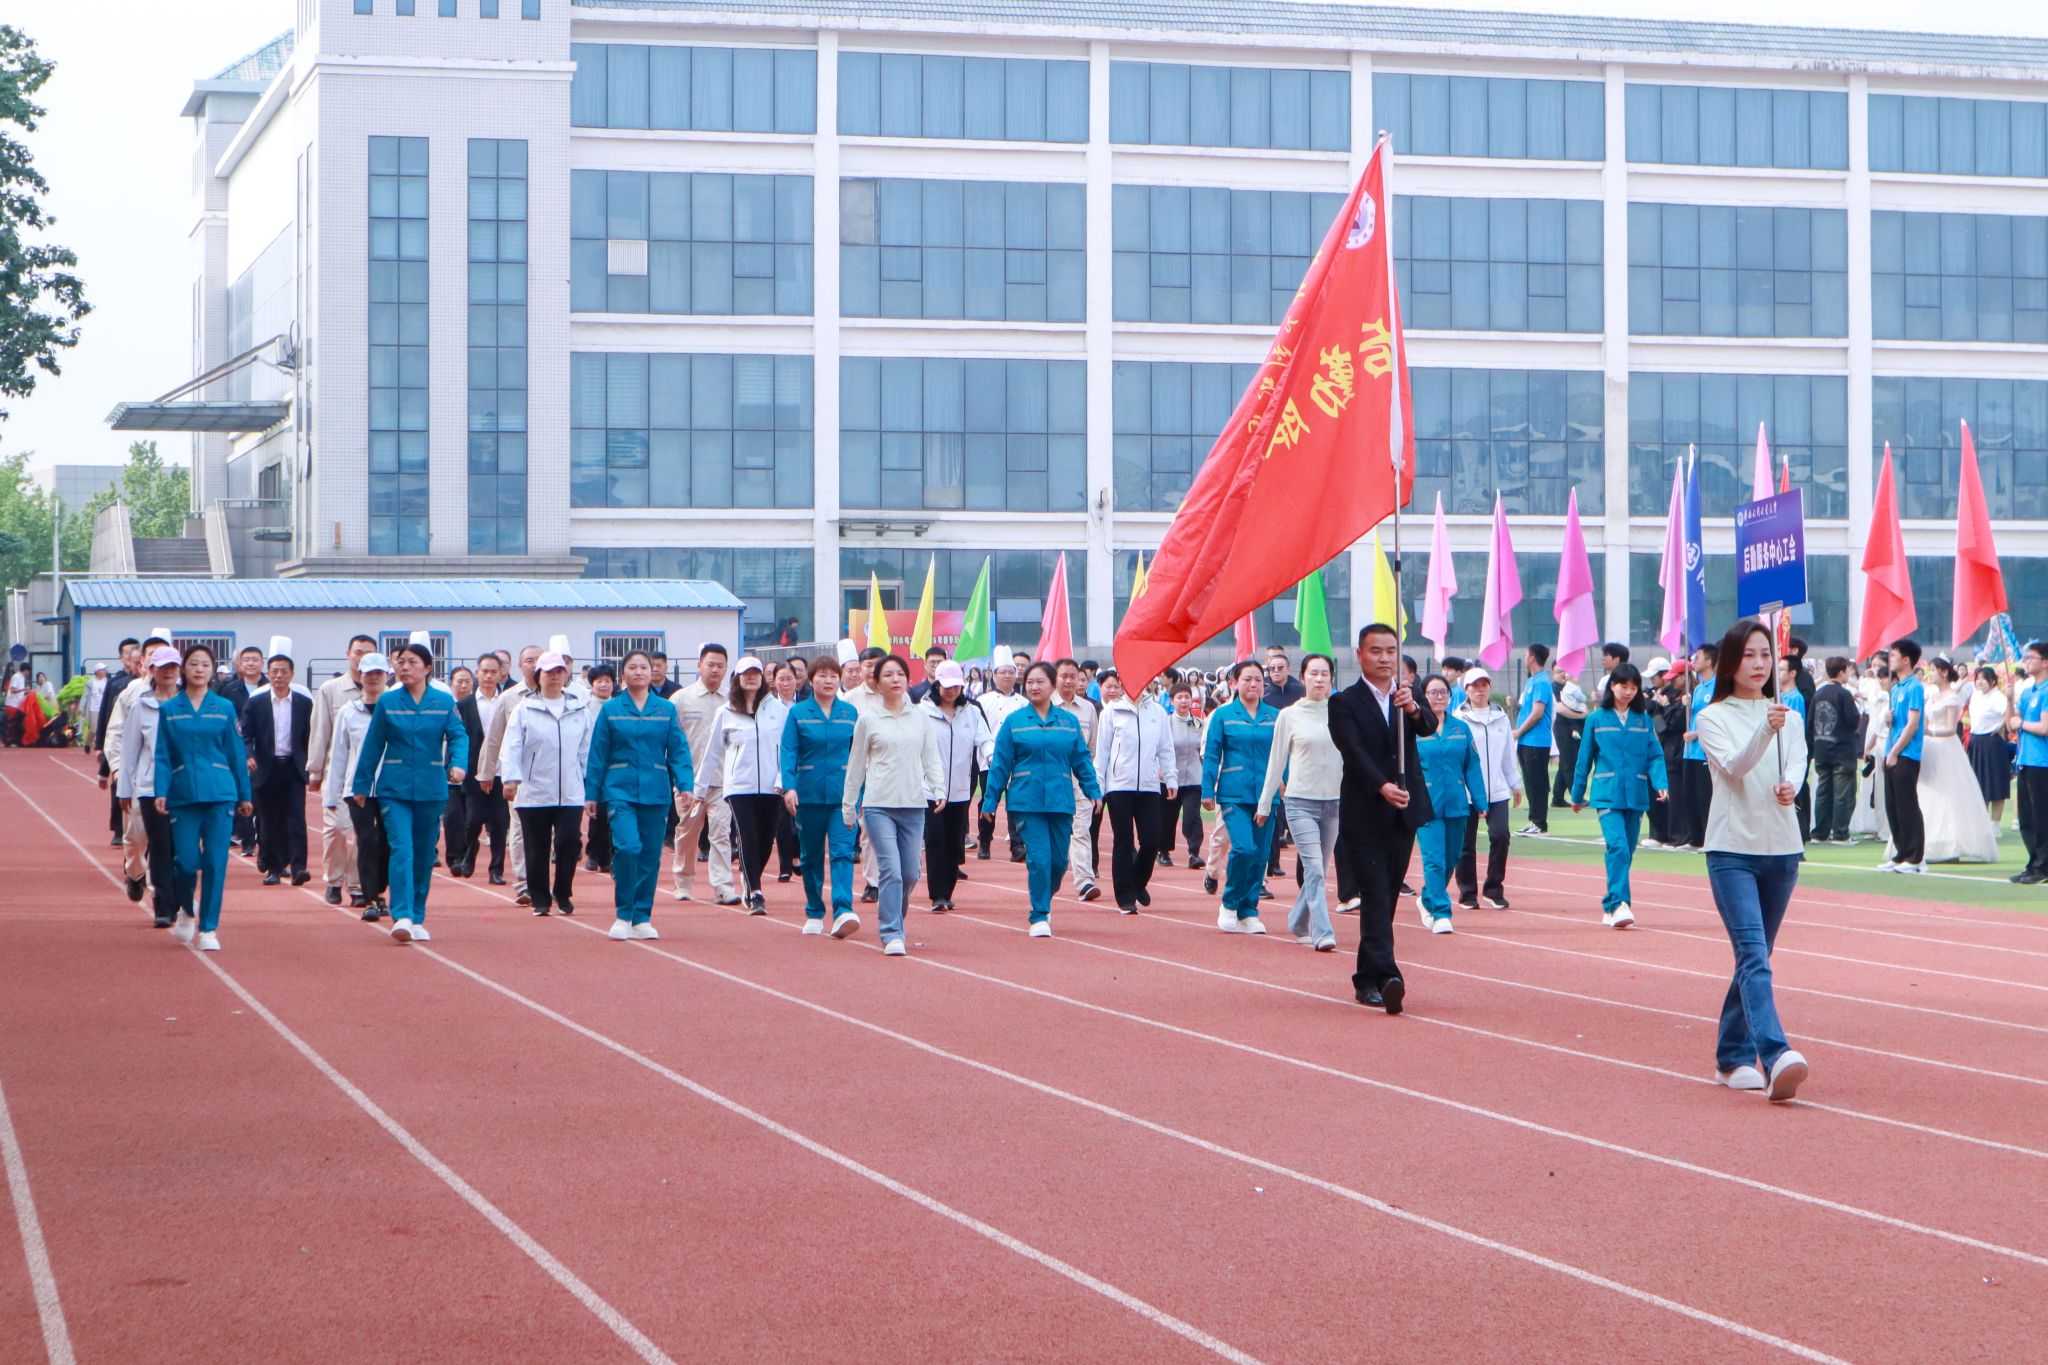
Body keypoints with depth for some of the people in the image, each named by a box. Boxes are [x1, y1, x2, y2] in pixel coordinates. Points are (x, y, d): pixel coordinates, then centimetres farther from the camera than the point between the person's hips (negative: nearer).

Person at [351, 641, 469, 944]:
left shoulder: (444, 701, 3)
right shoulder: (387, 701, 2)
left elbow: (458, 736, -3)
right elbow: (372, 745, 6)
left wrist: (458, 763, -23)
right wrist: (360, 785, 8)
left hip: (431, 790, 2)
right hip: (394, 788, -1)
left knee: (424, 855, 9)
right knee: (401, 850, -15)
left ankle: (417, 919, 19)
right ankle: (402, 917, -22)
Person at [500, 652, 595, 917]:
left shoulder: (581, 709, 9)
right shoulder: (523, 709, 2)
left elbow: (587, 748, 13)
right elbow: (512, 746, -2)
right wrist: (511, 777, -15)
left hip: (571, 793, 1)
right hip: (533, 793, -1)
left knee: (569, 841, -8)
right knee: (536, 849, 2)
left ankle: (563, 894, 10)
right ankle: (540, 899, 14)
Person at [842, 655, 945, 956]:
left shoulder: (920, 718, 10)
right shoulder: (867, 720, 3)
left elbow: (931, 758, 11)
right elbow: (856, 765, 8)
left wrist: (939, 789, -4)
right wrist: (848, 805, 10)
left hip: (914, 805, 3)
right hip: (879, 804, -3)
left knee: (910, 874, 5)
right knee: (890, 870, -14)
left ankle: (893, 923, 27)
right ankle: (891, 935, -9)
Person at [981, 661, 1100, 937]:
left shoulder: (1069, 721, 8)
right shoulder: (1014, 722, 2)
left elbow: (1081, 760, 11)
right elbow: (1000, 764, 2)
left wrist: (1093, 790, 1)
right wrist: (990, 800, 1)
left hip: (1060, 800, 2)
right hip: (1026, 801, -2)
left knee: (1059, 860, 6)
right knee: (1038, 858, -10)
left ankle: (1044, 901, 32)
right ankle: (1039, 917, 0)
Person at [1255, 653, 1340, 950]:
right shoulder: (1289, 716, 0)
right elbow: (1276, 762, 6)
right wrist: (1265, 803, 8)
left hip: (1334, 802, 3)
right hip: (1301, 802, -3)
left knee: (1317, 869, 10)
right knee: (1314, 868, -14)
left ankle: (1298, 924, 28)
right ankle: (1322, 933, -19)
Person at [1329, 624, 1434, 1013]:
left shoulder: (1407, 697, 10)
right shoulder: (1345, 703, -4)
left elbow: (1429, 728, -8)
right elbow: (1354, 751, -17)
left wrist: (1413, 710, -30)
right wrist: (1382, 786, -32)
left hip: (1403, 813, 5)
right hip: (1365, 816, -5)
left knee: (1386, 898, 10)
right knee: (1376, 898, -12)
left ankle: (1368, 978, 20)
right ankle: (1385, 979, -21)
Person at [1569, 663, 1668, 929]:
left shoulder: (1644, 720, 8)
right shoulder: (1597, 720, 3)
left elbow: (1655, 755, 5)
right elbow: (1585, 758, 8)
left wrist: (1661, 783, -12)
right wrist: (1577, 795, 12)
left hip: (1636, 795, 3)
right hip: (1607, 794, -3)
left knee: (1627, 851, 8)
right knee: (1617, 847, -19)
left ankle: (1610, 906, 20)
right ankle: (1618, 904, -24)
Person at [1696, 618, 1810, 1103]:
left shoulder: (1788, 717, 12)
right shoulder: (1712, 717, -1)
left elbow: (1797, 762, -3)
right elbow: (1734, 764, -18)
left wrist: (1790, 787, -26)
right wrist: (1765, 730, -35)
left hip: (1782, 850, 5)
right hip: (1732, 849, -5)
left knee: (1755, 957, 12)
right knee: (1754, 956, -18)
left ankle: (1732, 1058, 23)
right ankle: (1775, 1058, -32)